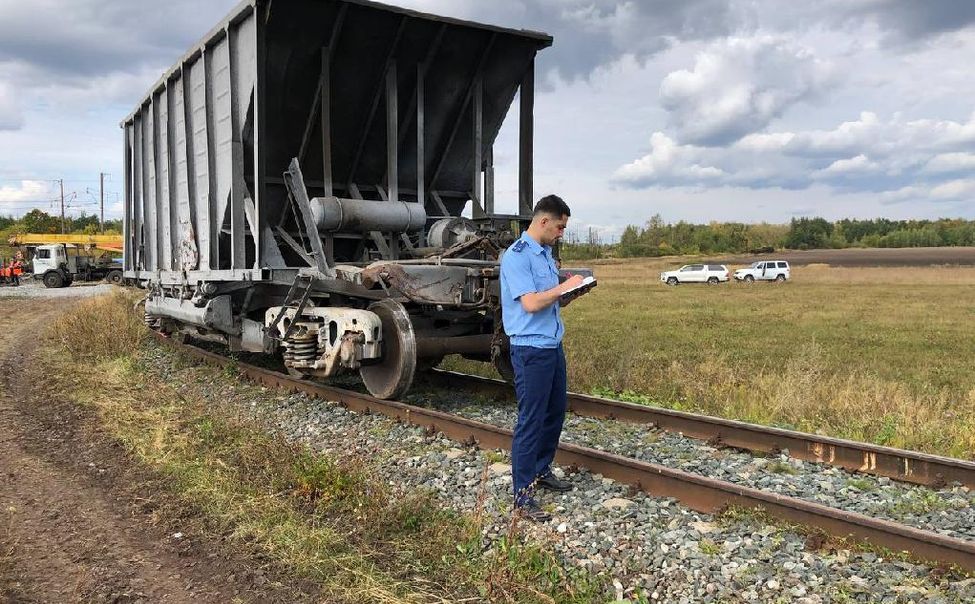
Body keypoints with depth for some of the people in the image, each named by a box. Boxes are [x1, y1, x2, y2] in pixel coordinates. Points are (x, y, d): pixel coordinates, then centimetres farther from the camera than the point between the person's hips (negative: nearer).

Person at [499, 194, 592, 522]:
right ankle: (522, 495, 2)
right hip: (531, 349, -9)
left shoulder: (546, 254, 14)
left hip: (553, 345, 9)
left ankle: (541, 471, 35)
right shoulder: (517, 256, -15)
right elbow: (530, 303, -24)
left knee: (555, 412, 18)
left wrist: (569, 294, 1)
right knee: (531, 421, -5)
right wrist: (564, 287, -12)